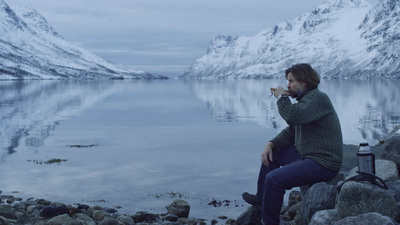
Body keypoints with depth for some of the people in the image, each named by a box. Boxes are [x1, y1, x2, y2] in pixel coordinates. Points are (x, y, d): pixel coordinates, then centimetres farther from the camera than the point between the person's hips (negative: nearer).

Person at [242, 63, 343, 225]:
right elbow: (290, 132, 19)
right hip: (307, 154, 11)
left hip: (322, 163, -11)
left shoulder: (317, 98, -18)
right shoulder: (306, 99, 15)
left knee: (274, 179, -22)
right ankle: (261, 198, 31)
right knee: (271, 153, 21)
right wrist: (270, 144, 4)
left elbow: (292, 117, -35)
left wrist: (281, 97, -16)